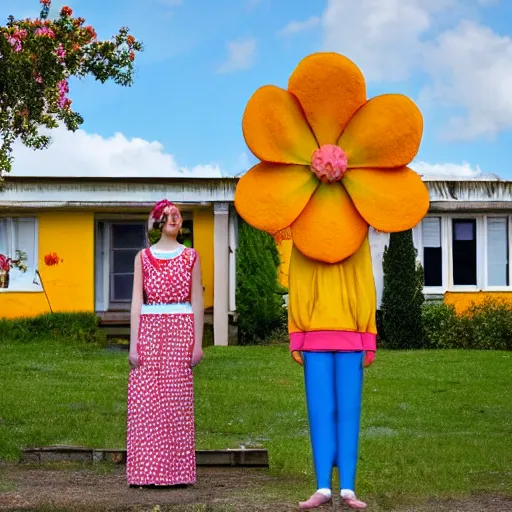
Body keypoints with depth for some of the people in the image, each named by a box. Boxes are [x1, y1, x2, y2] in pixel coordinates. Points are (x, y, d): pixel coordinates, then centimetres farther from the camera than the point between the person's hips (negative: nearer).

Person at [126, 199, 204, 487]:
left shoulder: (190, 256, 8)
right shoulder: (144, 257, 8)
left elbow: (197, 300, 5)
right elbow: (137, 300, 5)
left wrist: (198, 342, 0)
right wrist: (134, 343, -2)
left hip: (181, 331, -1)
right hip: (150, 330, 1)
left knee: (178, 399, -1)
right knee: (146, 401, -3)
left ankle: (178, 472, 3)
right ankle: (147, 471, 2)